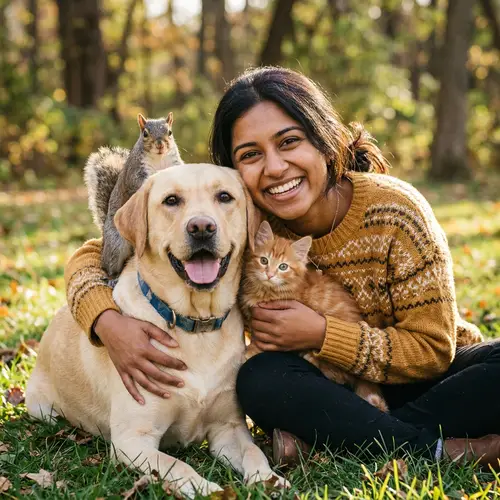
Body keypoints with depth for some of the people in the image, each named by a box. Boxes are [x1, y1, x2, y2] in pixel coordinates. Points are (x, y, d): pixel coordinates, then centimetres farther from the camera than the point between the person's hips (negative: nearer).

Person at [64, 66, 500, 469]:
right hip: (332, 389, 1)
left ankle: (327, 441, -25)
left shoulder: (392, 211, -22)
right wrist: (110, 324, -35)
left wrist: (321, 334, -29)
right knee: (261, 379, -32)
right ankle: (448, 448, -22)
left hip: (426, 376, -1)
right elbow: (93, 255, -13)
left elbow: (433, 349, -17)